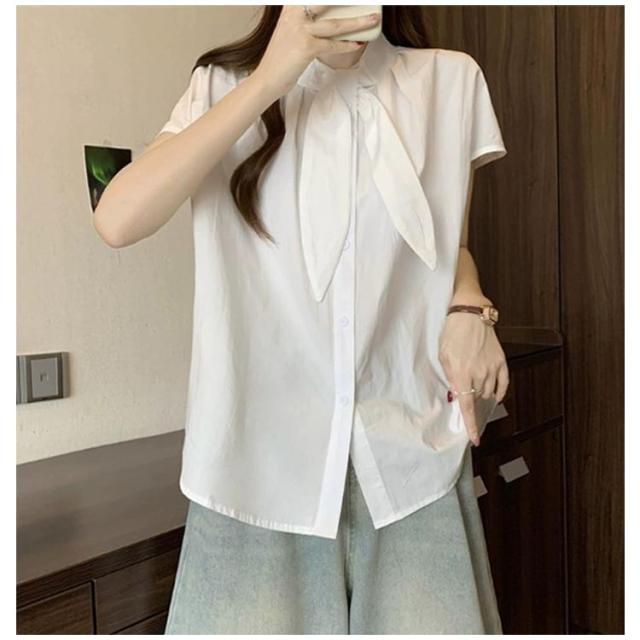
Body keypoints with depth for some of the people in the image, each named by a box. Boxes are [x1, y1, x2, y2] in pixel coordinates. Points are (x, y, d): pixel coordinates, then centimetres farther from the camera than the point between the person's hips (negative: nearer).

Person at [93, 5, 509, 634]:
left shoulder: (451, 80, 6)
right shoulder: (226, 83, 3)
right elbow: (118, 220, -13)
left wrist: (468, 309, -5)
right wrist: (272, 77, -15)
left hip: (412, 448, 2)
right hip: (261, 450, -1)